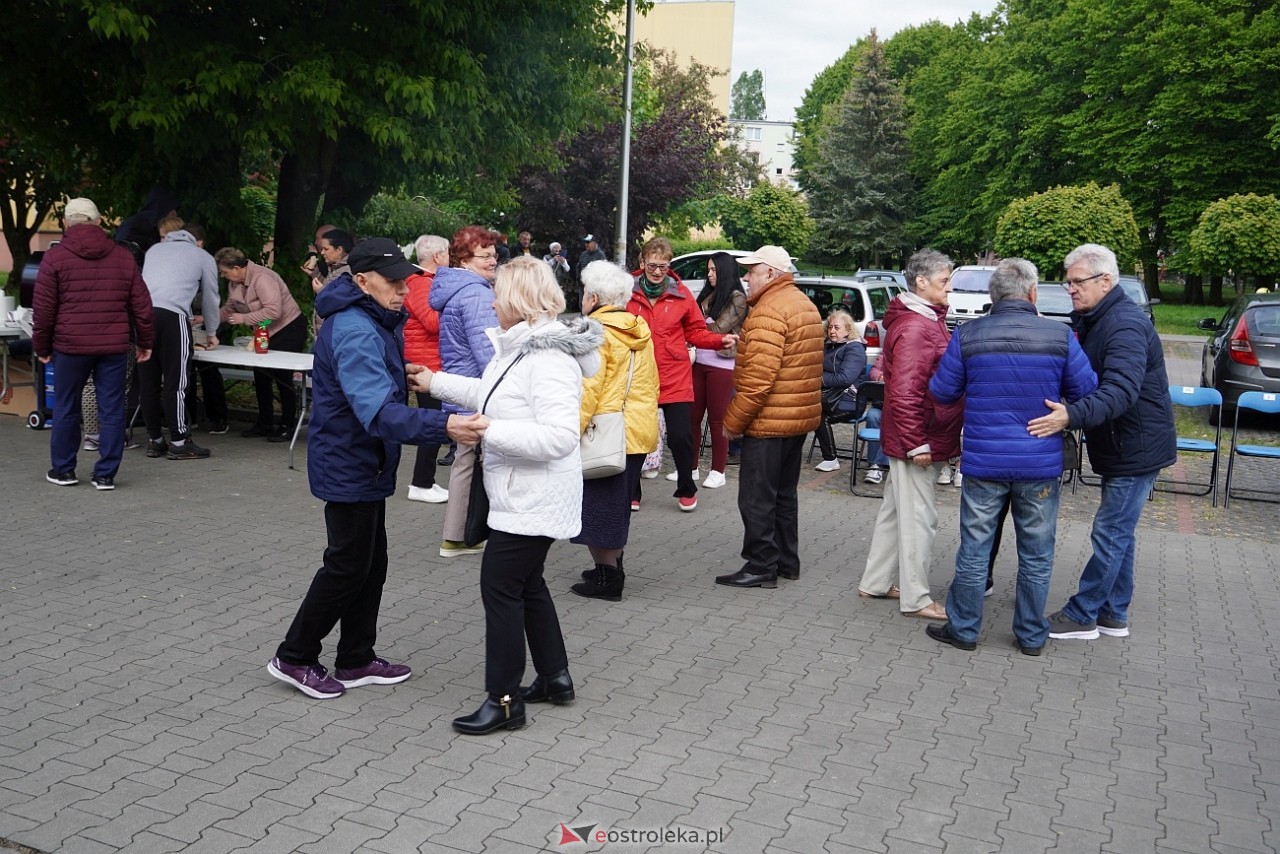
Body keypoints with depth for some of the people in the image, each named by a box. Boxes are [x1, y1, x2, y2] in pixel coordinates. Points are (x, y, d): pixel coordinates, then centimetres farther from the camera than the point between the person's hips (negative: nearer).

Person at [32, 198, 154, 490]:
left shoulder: (55, 257, 0)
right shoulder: (123, 256, 7)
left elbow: (43, 309, -1)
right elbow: (141, 304, 8)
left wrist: (41, 347, 9)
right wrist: (144, 342, 16)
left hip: (71, 345, -1)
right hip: (114, 345, 2)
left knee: (66, 408, 11)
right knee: (111, 410, 4)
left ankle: (63, 470, 20)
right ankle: (105, 474, 6)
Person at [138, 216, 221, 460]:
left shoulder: (153, 250, 28)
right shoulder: (203, 257, 18)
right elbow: (210, 298, 25)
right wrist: (211, 332, 41)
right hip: (172, 316, -4)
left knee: (148, 382, 10)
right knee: (175, 382, 0)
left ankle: (154, 440, 19)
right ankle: (179, 442, 4)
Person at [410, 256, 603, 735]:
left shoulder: (549, 359, -23)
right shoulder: (519, 347, 8)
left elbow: (560, 436, -32)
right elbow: (490, 392, 26)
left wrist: (491, 431, -29)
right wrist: (436, 383, 29)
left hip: (534, 500, -11)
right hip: (521, 495, 11)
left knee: (500, 587, -3)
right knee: (526, 584, 20)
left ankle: (504, 700, 8)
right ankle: (555, 678, 34)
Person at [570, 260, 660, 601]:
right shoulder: (640, 330, 11)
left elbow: (588, 388, -20)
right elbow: (651, 383, 16)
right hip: (640, 431, 8)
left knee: (597, 507, 2)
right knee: (618, 504, 20)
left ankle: (607, 576, 6)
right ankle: (613, 567, 29)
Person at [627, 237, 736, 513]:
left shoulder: (681, 293, 0)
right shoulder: (627, 292, -4)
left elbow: (696, 332, 6)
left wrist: (721, 340, -11)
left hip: (674, 378, 0)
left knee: (680, 436, -2)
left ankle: (686, 490, 21)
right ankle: (631, 491, 27)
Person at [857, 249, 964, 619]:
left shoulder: (926, 321, 15)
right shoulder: (915, 328, -19)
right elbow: (904, 392, -26)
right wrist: (916, 444, -24)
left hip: (918, 438, 11)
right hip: (919, 439, -11)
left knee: (896, 511, 17)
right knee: (918, 518, -1)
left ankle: (875, 583, 28)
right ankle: (915, 599, 9)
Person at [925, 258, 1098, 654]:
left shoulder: (967, 335, -6)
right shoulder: (1059, 336, -7)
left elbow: (942, 391, 1)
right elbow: (1086, 392, -1)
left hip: (984, 461, 0)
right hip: (1041, 464, 0)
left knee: (974, 549, 11)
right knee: (1036, 555, 13)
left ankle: (963, 628, 22)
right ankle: (1031, 636, 24)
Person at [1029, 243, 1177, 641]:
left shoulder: (1126, 325, -22)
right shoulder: (1093, 321, 10)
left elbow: (1121, 391, -36)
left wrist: (1072, 416, -47)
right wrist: (1066, 413, 1)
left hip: (1136, 448, -10)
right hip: (1121, 446, 10)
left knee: (1111, 533, -3)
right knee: (1118, 532, 16)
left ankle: (1081, 615, 4)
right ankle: (1113, 614, 27)